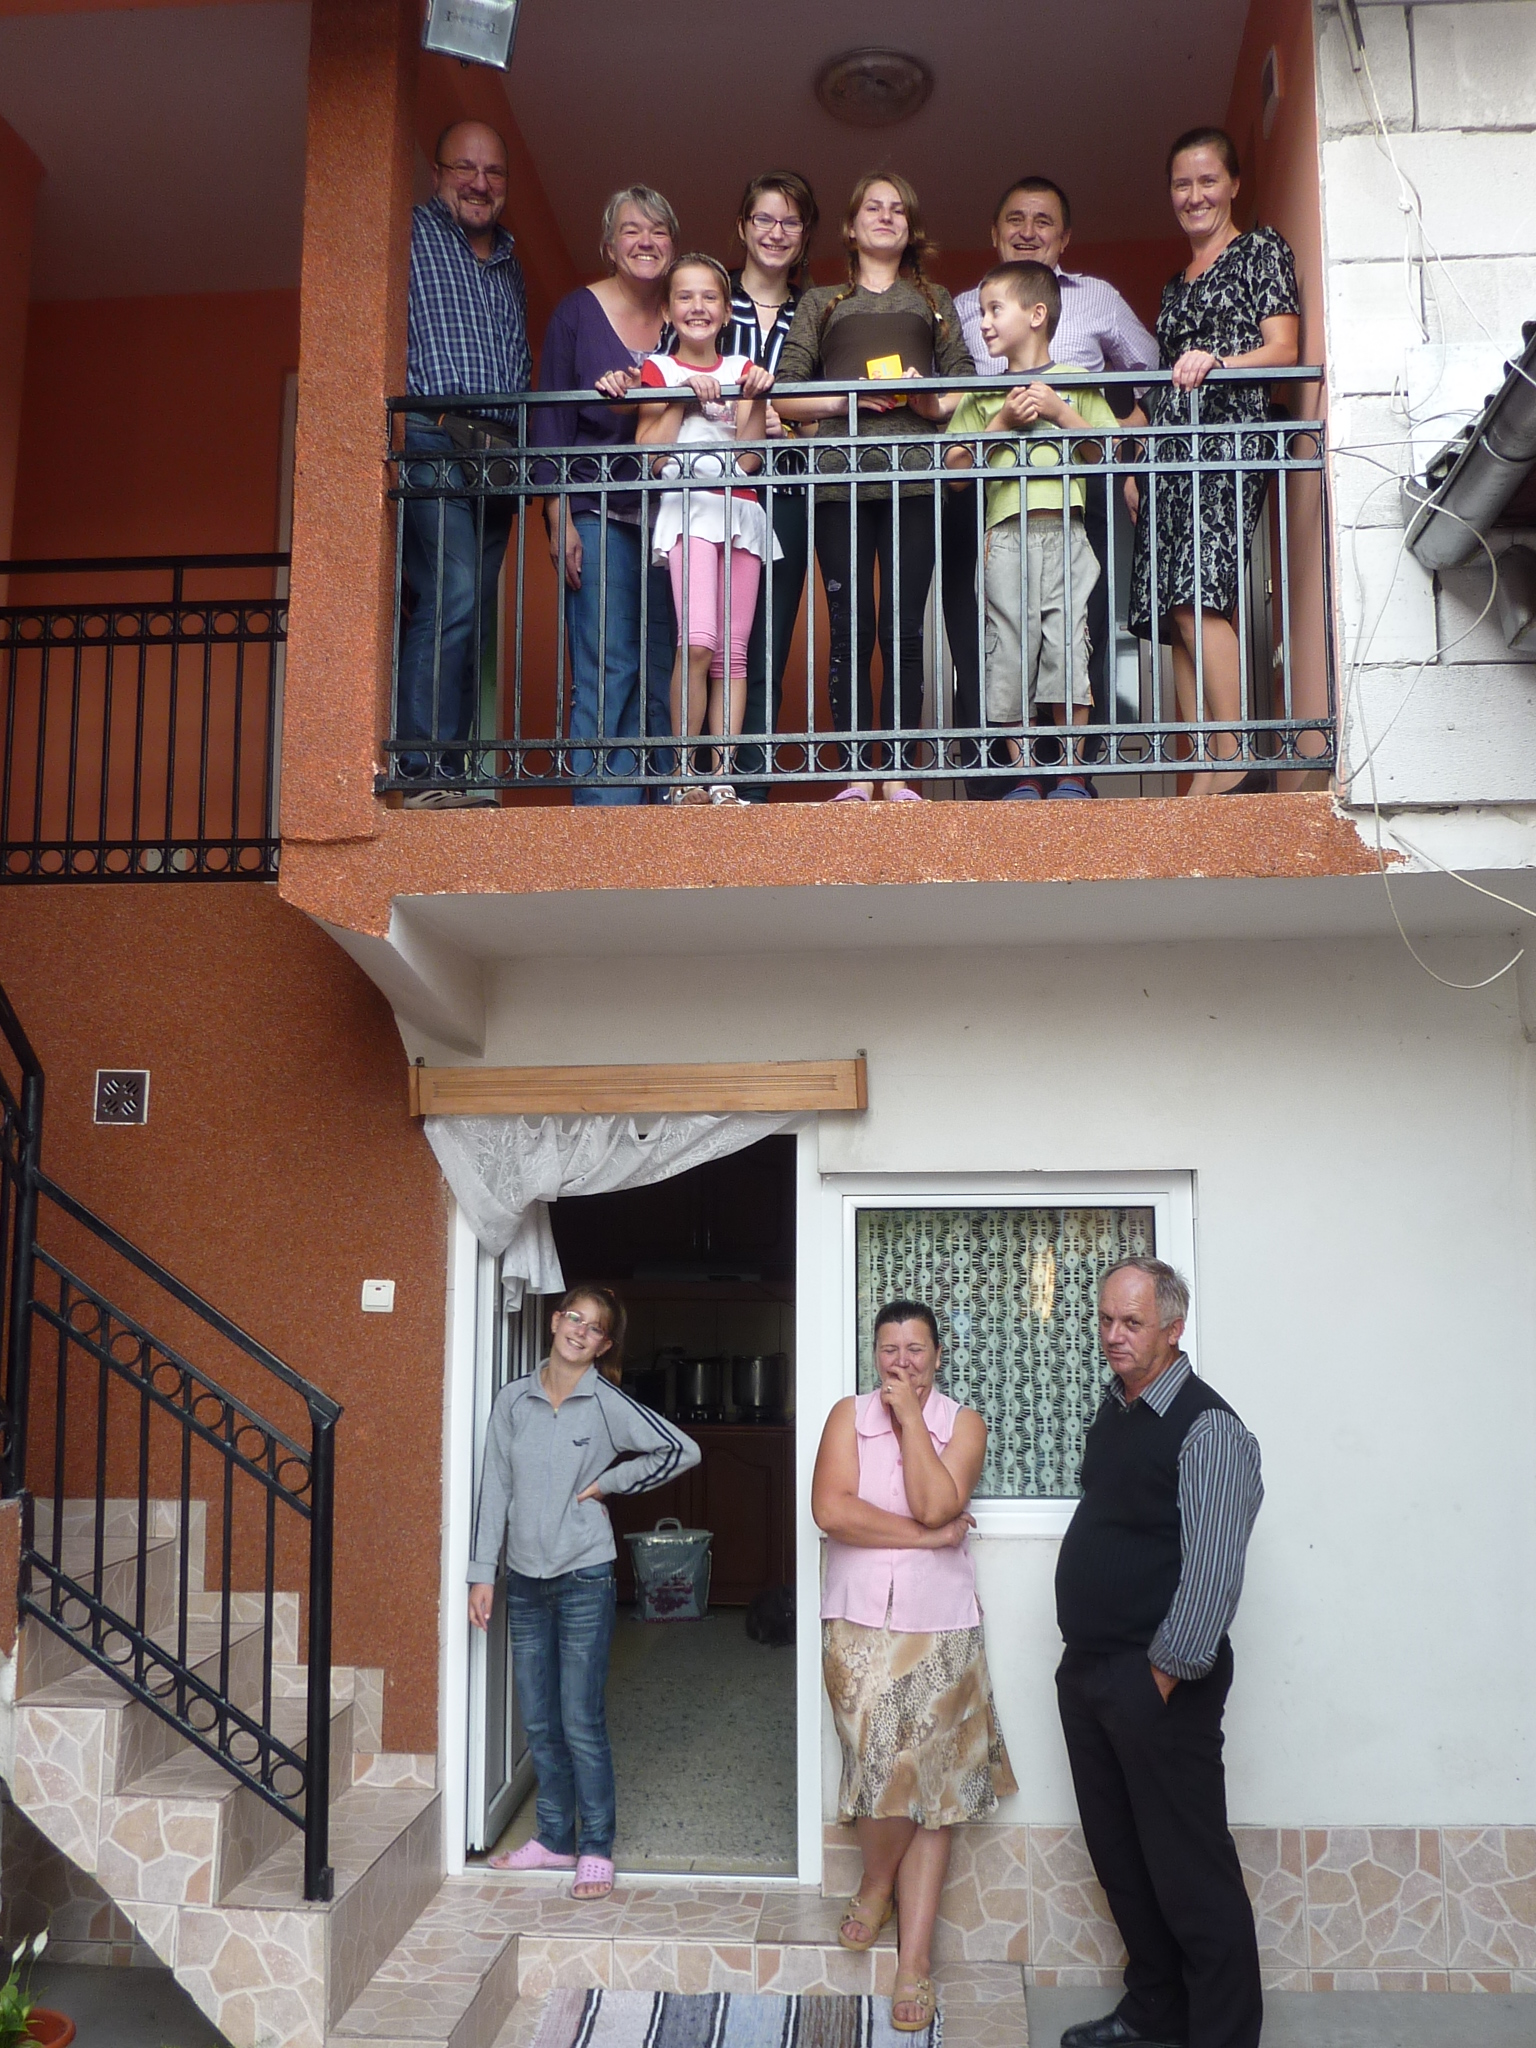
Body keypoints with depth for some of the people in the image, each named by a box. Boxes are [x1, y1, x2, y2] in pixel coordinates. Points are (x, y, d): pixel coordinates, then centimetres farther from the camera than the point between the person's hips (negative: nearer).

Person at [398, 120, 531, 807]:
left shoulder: (509, 264, 26)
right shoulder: (409, 237, 5)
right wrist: (448, 421, -15)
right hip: (428, 443, -7)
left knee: (473, 617, 2)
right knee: (453, 596, -22)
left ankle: (448, 776, 4)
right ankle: (424, 771, -22)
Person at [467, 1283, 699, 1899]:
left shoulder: (607, 1404, -7)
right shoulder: (513, 1401, 3)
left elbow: (681, 1450, -5)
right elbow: (494, 1489, 6)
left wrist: (608, 1482, -5)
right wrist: (482, 1573, 3)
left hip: (584, 1577, -4)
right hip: (525, 1579, 4)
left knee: (581, 1721, -3)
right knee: (538, 1722, 11)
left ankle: (596, 1850, 10)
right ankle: (555, 1838, 26)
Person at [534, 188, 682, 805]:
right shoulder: (577, 311, 5)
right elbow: (550, 423, 0)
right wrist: (560, 520, -9)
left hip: (669, 516, 3)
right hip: (598, 514, -3)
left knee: (662, 669, -1)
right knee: (606, 667, -11)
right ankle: (603, 805, -9)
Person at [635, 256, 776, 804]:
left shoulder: (742, 369, 17)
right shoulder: (659, 370, 11)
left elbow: (750, 459, 6)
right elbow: (649, 455, -1)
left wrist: (755, 399, -5)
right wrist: (683, 397, -5)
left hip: (741, 511, 3)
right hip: (687, 508, -3)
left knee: (733, 651, -3)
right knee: (698, 641, -20)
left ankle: (722, 777, -3)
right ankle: (685, 777, -14)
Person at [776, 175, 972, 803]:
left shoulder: (935, 300, 24)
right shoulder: (820, 302, 20)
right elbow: (784, 397, 11)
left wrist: (934, 404, -6)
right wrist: (847, 400, -5)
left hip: (913, 478, 1)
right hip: (841, 480, 0)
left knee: (903, 628, -6)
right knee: (850, 629, -7)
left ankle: (898, 774, -4)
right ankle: (856, 773, -5)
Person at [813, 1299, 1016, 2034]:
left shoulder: (963, 1422, 1)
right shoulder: (848, 1415, 1)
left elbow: (936, 1505, -15)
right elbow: (831, 1510, -12)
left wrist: (910, 1416, -12)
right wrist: (927, 1537, -12)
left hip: (940, 1625, 1)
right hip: (859, 1621, 0)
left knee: (932, 1784, 2)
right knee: (888, 1772, -7)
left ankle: (914, 1959, 10)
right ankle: (876, 1885, 24)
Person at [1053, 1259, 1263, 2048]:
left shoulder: (1206, 1429, -16)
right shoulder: (1113, 1412, 10)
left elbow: (1211, 1569, -21)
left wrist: (1163, 1675, -20)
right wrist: (1085, 1657, 14)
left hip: (1156, 1681, -8)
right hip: (1088, 1670, 9)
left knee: (1189, 1871, 0)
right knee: (1119, 1856, 19)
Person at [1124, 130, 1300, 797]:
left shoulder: (1262, 249, 9)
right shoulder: (1175, 284, 29)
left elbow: (1283, 349, -3)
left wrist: (1217, 363, -20)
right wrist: (1133, 465, 16)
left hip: (1228, 434, -7)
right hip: (1172, 448, 7)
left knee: (1197, 594, -23)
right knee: (1177, 613, -5)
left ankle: (1237, 760, -23)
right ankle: (1207, 772, -7)